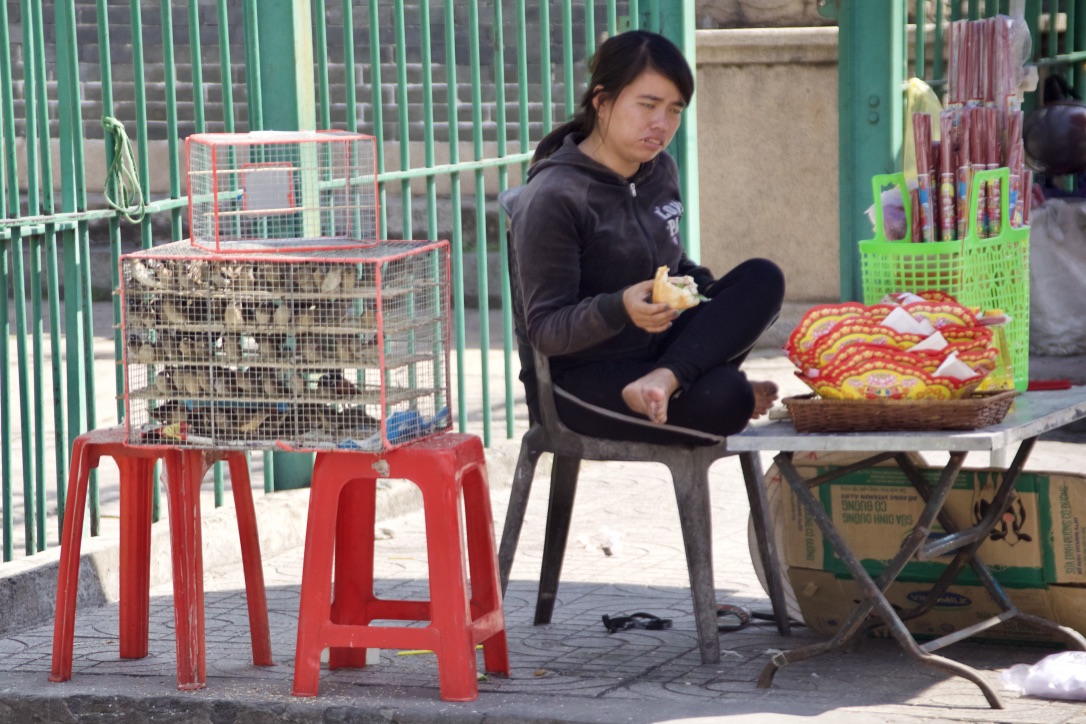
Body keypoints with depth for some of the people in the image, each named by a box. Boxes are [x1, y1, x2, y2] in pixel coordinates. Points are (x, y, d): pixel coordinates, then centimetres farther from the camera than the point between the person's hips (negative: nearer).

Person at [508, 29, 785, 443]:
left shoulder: (660, 171, 6)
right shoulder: (552, 199, -17)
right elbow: (544, 330, -18)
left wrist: (709, 290, 2)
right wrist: (619, 308, -37)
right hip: (583, 377, -8)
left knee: (763, 279, -14)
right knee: (724, 398, -34)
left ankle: (664, 381, -25)